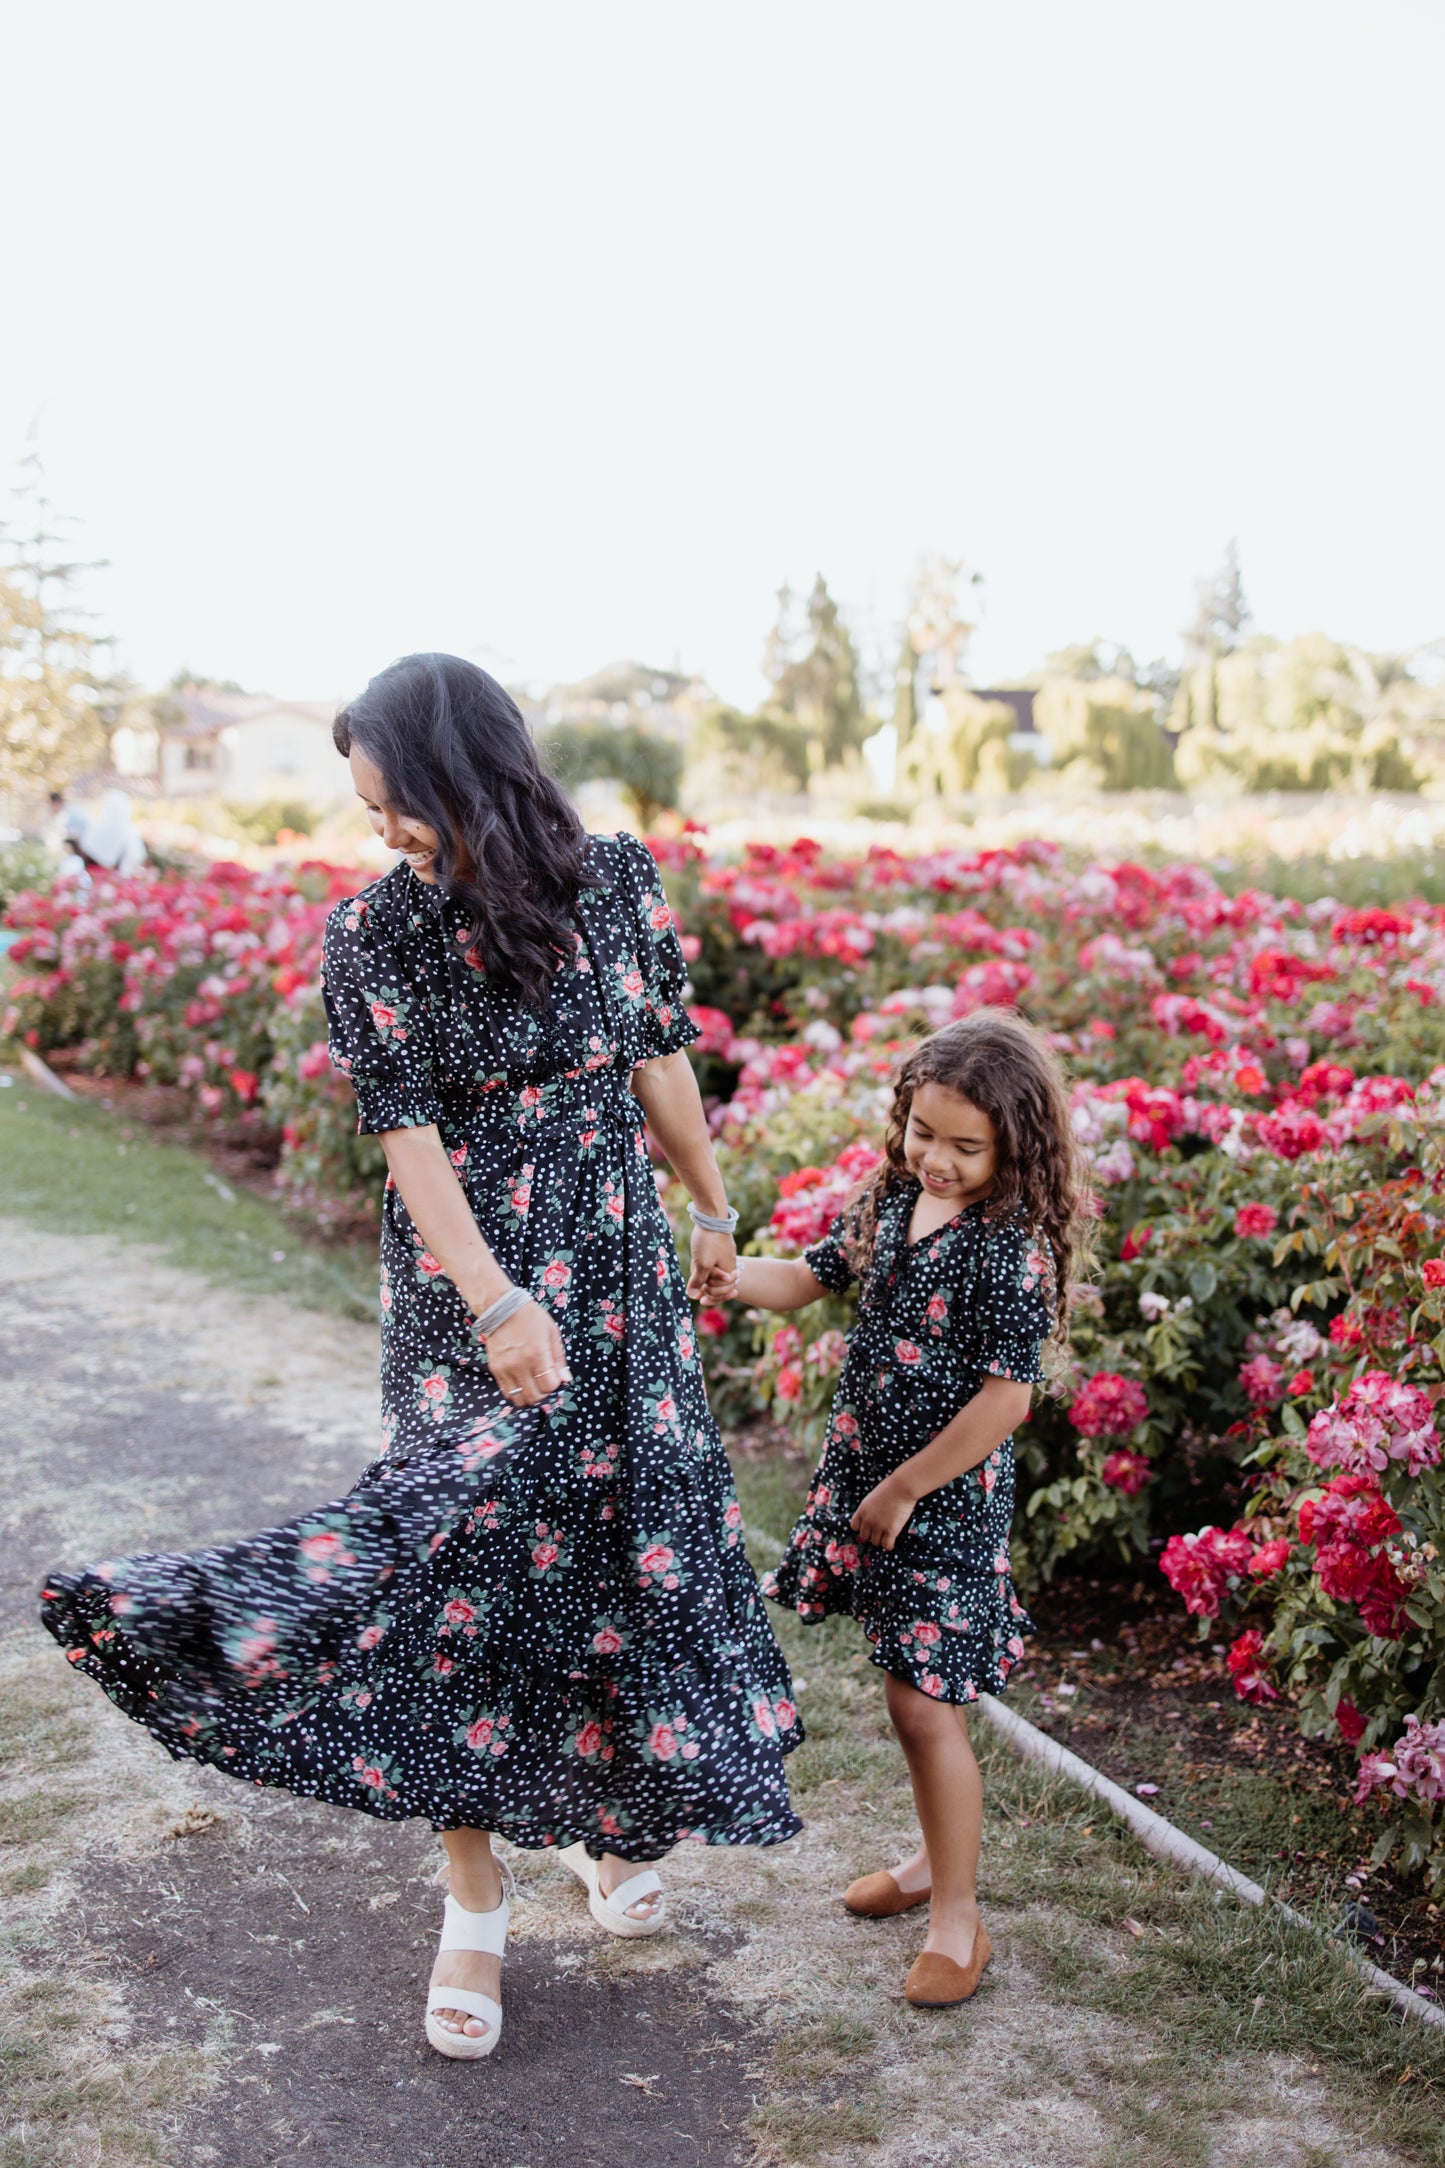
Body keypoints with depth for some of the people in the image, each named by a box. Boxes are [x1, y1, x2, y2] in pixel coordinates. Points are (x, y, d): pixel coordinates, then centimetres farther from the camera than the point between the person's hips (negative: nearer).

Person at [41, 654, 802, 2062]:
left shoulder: (616, 881, -4)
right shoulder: (371, 933, -10)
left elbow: (660, 1060, 7)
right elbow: (408, 1136, -14)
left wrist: (710, 1210, 16)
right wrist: (498, 1306, -23)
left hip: (615, 1273, 3)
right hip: (462, 1285, -2)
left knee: (626, 1533, 10)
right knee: (463, 1551, -2)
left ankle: (609, 1817, 36)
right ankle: (474, 1909, 15)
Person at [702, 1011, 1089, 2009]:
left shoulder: (1011, 1250, -20)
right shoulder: (890, 1200, 2)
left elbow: (1006, 1400, -21)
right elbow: (813, 1276, 13)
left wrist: (904, 1487, -14)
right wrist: (731, 1277, -8)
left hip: (948, 1500, -7)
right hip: (867, 1476, 7)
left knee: (926, 1704, -2)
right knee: (910, 1687, 20)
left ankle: (958, 1915, 14)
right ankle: (939, 1856, 39)